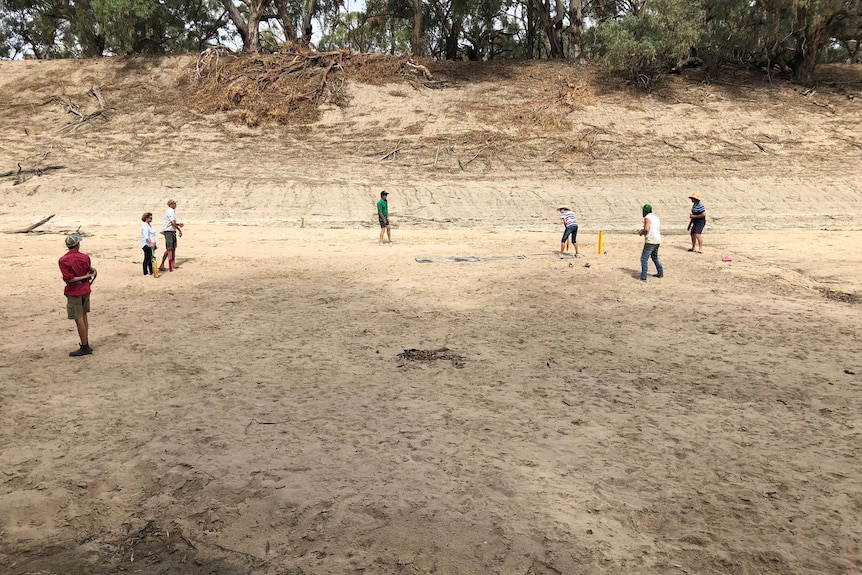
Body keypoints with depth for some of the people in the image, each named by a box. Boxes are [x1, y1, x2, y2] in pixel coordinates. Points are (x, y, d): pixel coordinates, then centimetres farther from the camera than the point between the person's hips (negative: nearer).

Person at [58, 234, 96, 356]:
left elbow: (68, 278, -19)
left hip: (74, 292, -5)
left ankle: (84, 347, 4)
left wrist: (85, 276, -12)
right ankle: (86, 345, 25)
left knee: (79, 319, -1)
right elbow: (88, 271, 0)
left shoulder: (63, 260, -13)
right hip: (85, 289, 5)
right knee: (84, 317, 16)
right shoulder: (85, 257, -3)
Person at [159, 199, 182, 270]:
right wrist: (180, 230, -22)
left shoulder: (172, 211, 17)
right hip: (168, 231, -10)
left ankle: (173, 263, 20)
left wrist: (178, 224, 15)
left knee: (173, 248, 13)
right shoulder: (170, 211, -14)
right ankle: (162, 264, -8)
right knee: (169, 249, -12)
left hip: (173, 231, 10)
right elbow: (173, 223, -24)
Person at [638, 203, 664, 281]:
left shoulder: (647, 218, -12)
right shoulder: (655, 217, 16)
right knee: (655, 257, 27)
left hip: (650, 241, -9)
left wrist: (641, 233, -4)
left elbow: (646, 229, -26)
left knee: (644, 259, -8)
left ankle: (643, 277, -14)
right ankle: (660, 273, 34)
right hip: (658, 240, 9)